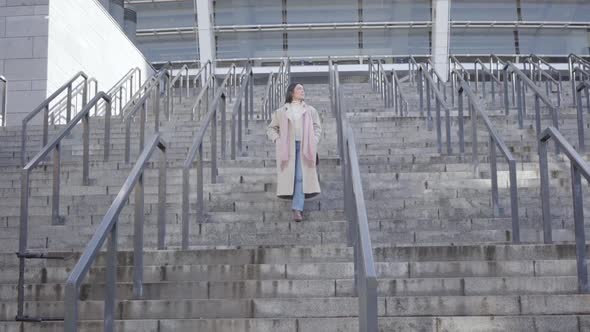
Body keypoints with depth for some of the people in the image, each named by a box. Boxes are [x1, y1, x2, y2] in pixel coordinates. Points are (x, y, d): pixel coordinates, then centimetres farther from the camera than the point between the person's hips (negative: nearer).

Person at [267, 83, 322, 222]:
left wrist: (314, 142, 0)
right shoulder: (281, 111, 12)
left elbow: (317, 127, 16)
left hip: (304, 147, 0)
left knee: (301, 177, -13)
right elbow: (271, 128, 13)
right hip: (287, 147, 0)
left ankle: (297, 209, -18)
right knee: (289, 176, -5)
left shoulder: (310, 110, 18)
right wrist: (277, 140, -4)